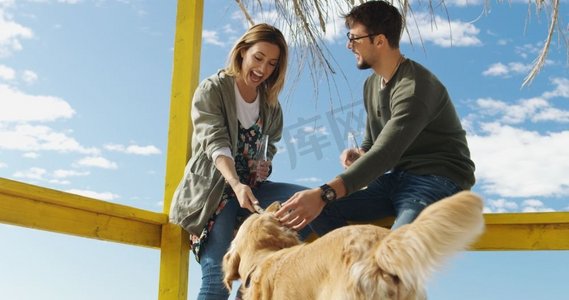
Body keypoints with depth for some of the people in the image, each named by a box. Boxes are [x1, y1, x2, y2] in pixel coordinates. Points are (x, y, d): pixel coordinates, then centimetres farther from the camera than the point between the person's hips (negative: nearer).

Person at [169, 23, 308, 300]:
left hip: (250, 186, 5)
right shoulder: (212, 89, -5)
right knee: (216, 275, -18)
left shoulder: (270, 102, 12)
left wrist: (265, 165, -7)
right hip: (214, 187, -5)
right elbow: (216, 142, -19)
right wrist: (236, 184, -37)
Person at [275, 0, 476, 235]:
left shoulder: (415, 87, -18)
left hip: (438, 181, -8)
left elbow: (385, 154, -30)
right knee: (320, 211, -12)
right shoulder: (372, 84, 12)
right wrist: (358, 155, -5)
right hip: (397, 179, 8)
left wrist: (324, 194, -40)